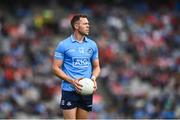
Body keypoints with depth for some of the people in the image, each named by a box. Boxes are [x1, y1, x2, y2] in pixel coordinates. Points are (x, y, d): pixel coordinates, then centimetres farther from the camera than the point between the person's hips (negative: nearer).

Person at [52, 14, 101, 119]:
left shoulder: (92, 45, 10)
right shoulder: (63, 45, -3)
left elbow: (96, 66, 17)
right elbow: (56, 68, -3)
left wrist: (94, 78, -6)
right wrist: (72, 81, -16)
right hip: (69, 90, -4)